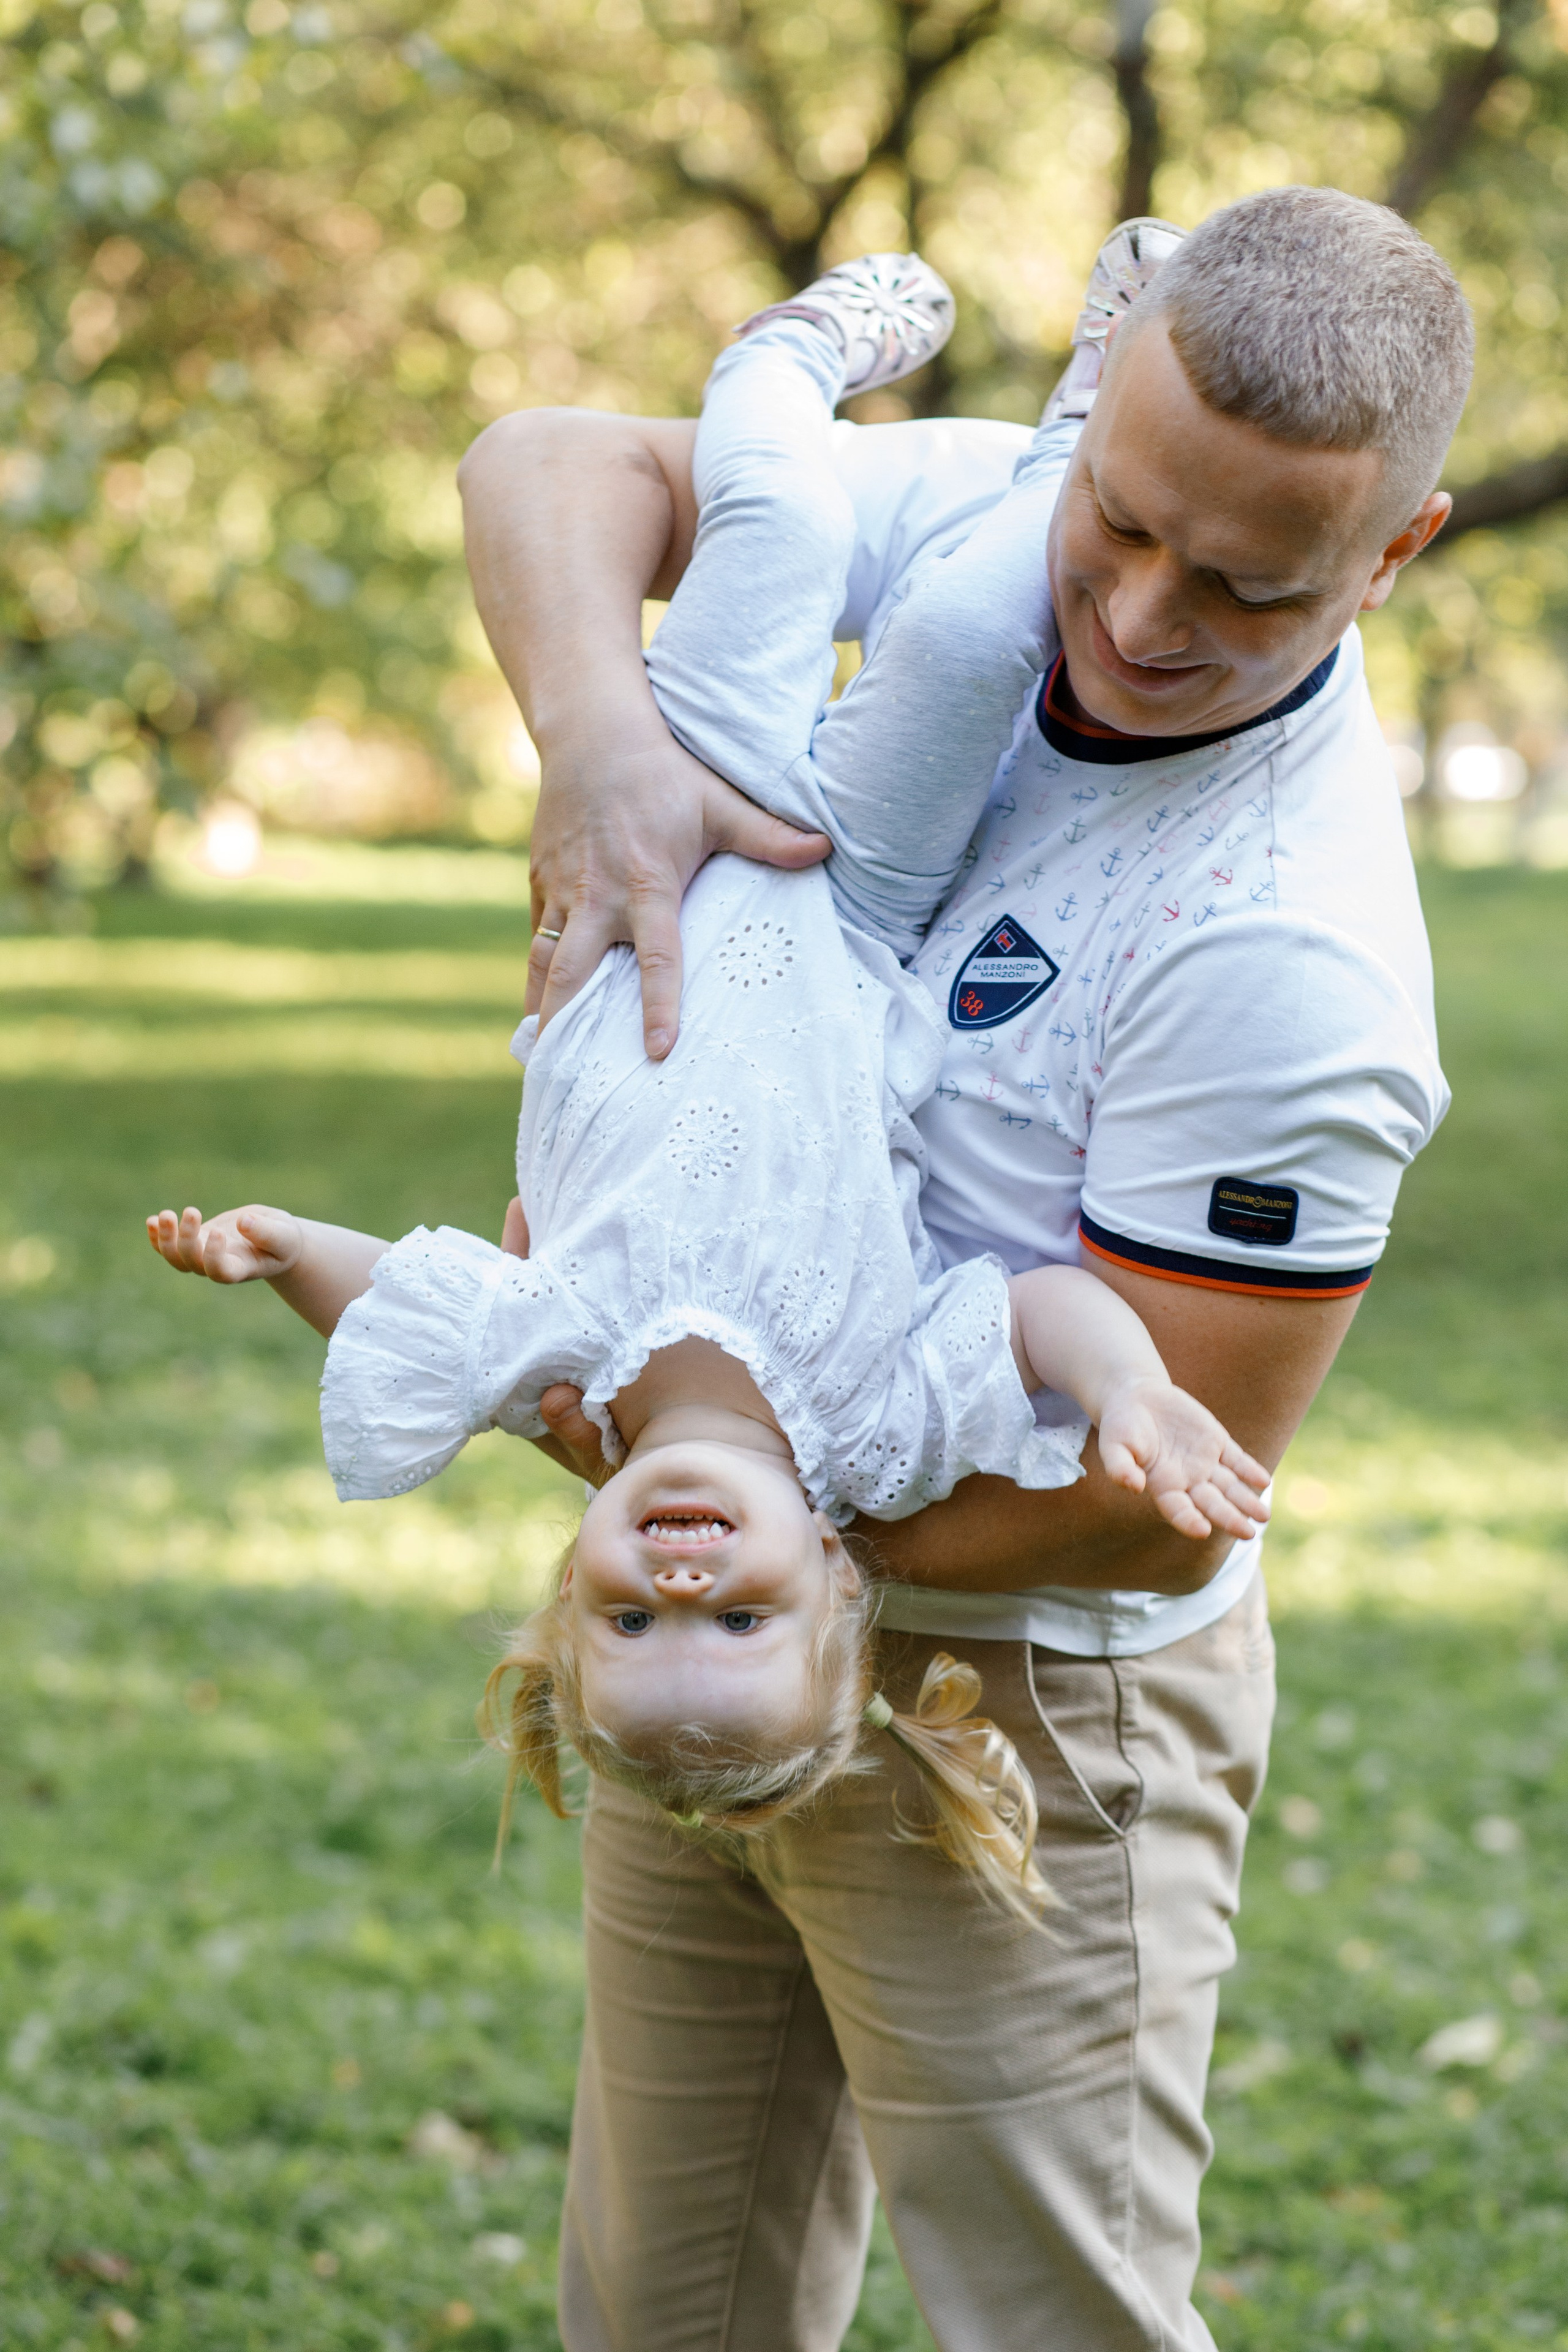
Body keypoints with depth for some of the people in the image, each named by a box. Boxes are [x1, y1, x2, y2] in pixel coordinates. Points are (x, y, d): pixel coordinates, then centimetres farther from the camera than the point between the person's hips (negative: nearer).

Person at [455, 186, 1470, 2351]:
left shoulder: (1296, 970, -29)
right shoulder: (983, 523, -9)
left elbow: (1151, 1505, -25)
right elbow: (556, 463, -3)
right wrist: (600, 736, -23)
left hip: (1011, 1698, -7)